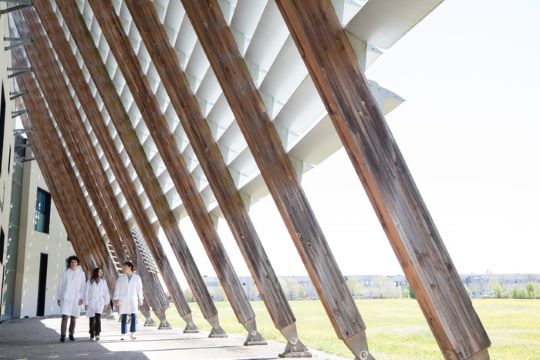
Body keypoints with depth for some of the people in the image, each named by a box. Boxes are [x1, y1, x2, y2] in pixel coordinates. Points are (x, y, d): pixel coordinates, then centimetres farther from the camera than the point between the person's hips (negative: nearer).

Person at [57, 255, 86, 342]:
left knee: (74, 317, 7)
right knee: (65, 316, -12)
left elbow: (83, 286, 4)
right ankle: (62, 335, -12)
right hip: (65, 297, -1)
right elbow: (60, 285, 7)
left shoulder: (81, 273, 4)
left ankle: (71, 334, 21)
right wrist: (59, 298, 5)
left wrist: (81, 298, -3)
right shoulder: (65, 273, 3)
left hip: (76, 298, 1)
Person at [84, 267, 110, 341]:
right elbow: (86, 293, -1)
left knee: (98, 318, -15)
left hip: (100, 303, 1)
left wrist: (106, 303, 9)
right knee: (92, 319, 7)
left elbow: (106, 293, 10)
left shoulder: (103, 282, 7)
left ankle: (97, 334, -20)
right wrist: (86, 303, -4)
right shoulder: (90, 282, -2)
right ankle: (92, 335, 20)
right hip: (91, 303, -1)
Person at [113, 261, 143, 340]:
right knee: (123, 318, 2)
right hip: (123, 300, 1)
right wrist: (116, 299, -10)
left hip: (133, 300, -1)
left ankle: (133, 334, -5)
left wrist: (140, 299, 7)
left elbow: (139, 289, 8)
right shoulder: (121, 278, 5)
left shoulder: (137, 278, 4)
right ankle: (123, 335, 7)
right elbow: (117, 289, 1)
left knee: (133, 317, -11)